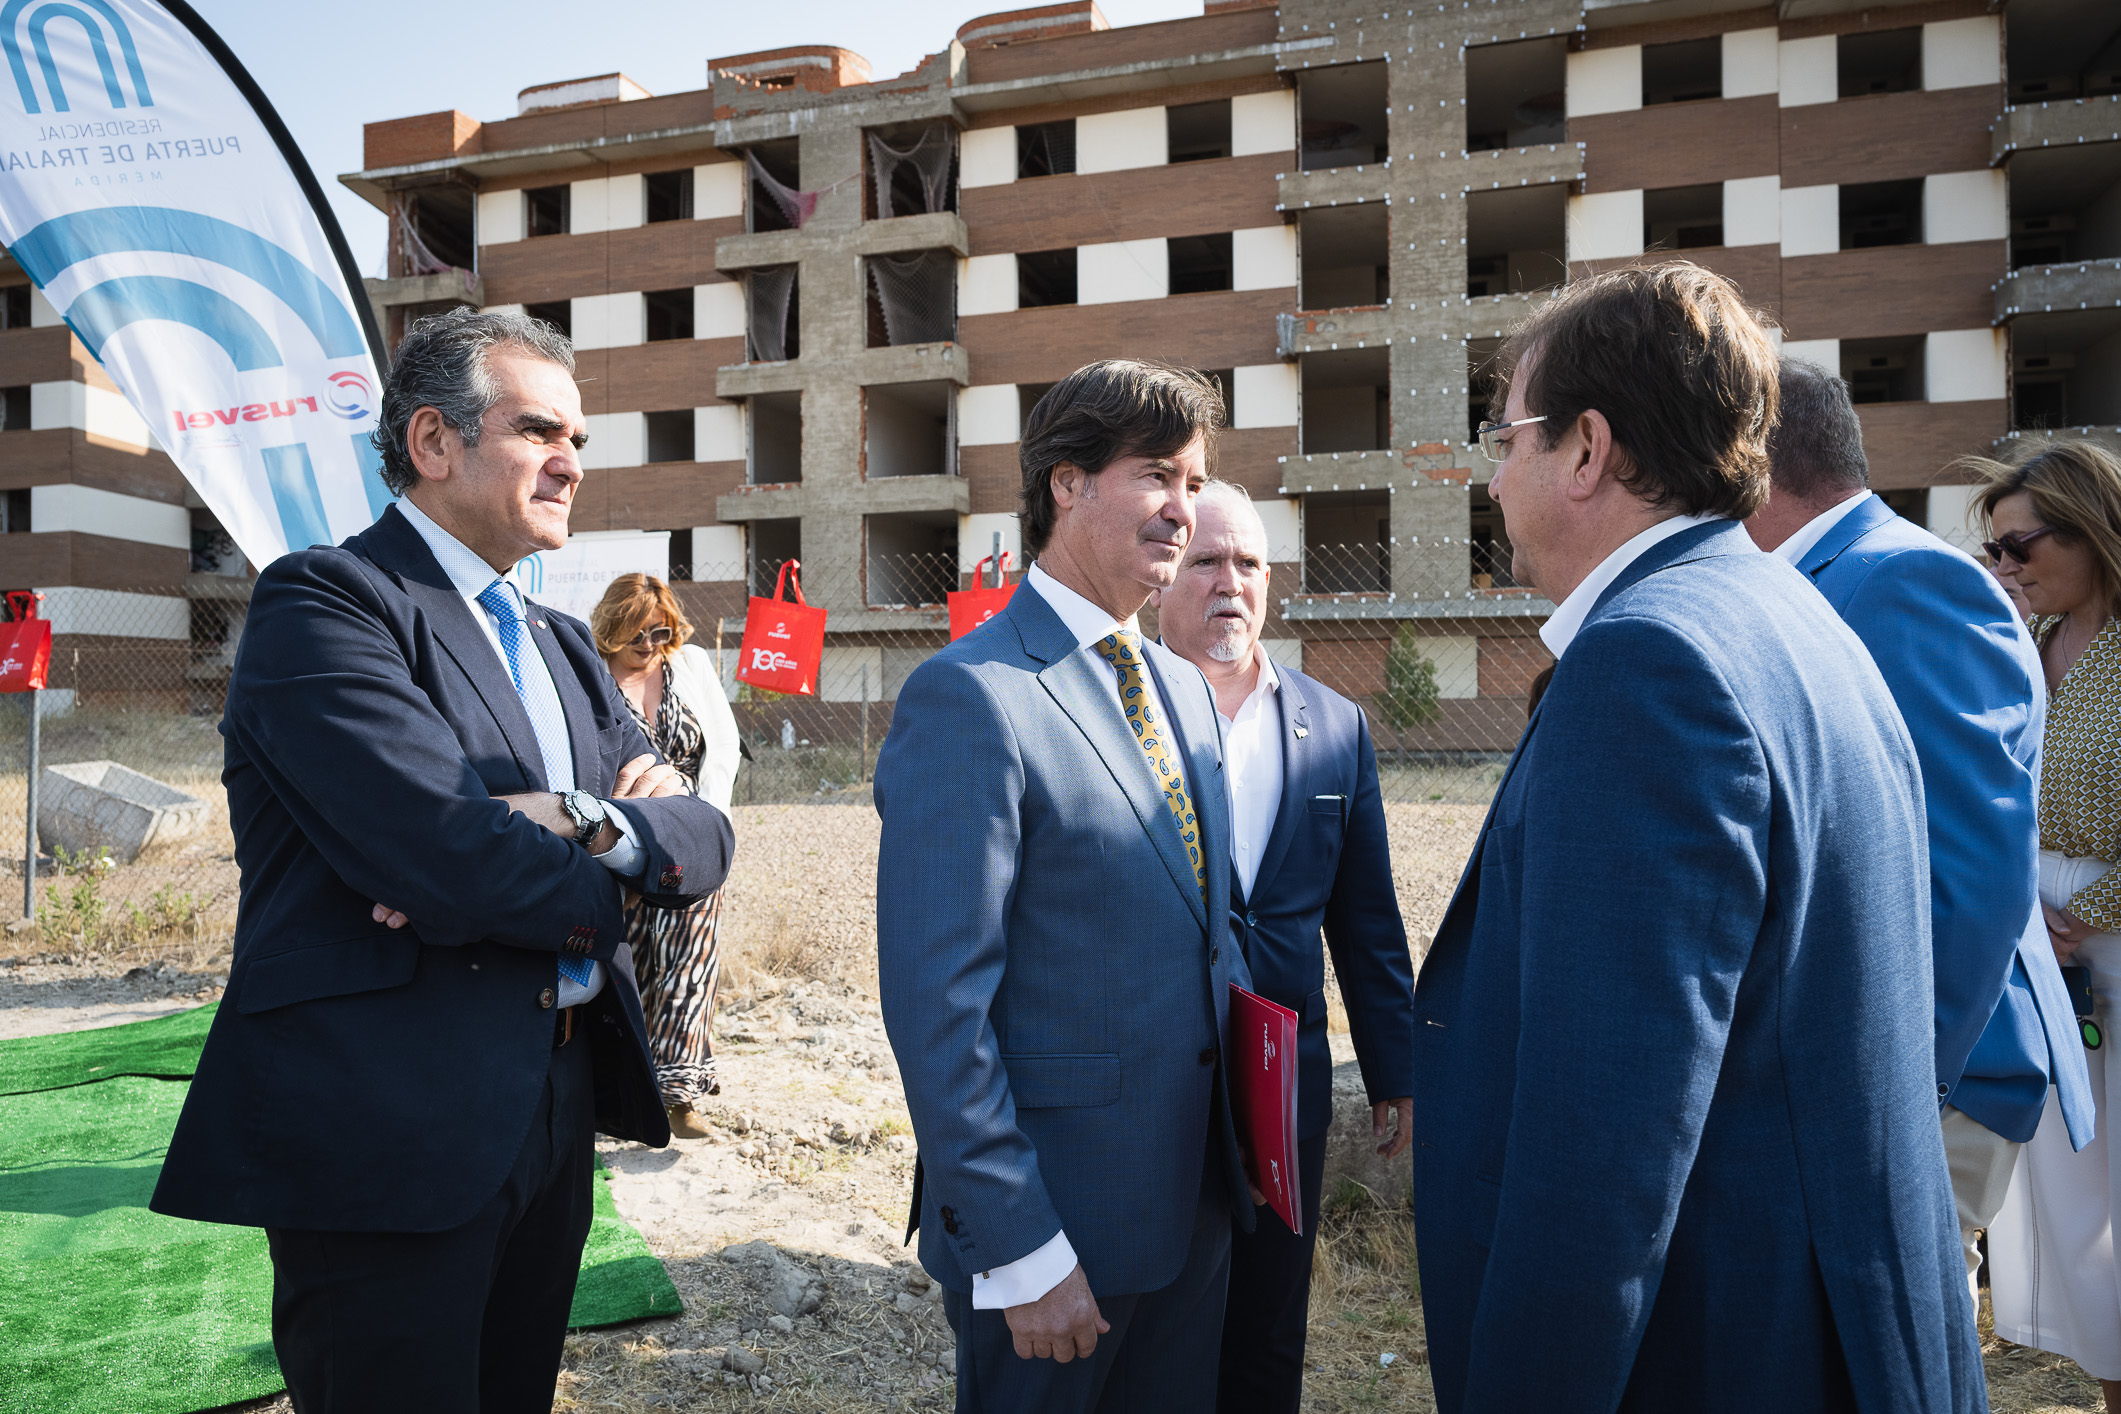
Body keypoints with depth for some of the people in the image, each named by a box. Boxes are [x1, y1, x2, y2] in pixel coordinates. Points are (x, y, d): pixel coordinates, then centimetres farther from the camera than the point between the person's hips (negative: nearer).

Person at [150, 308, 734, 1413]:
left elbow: (704, 838, 5)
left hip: (558, 1113, 8)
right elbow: (448, 856, -24)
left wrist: (584, 819, -16)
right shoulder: (322, 600, -11)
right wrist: (599, 884, -5)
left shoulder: (561, 645, 14)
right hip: (389, 1135, -7)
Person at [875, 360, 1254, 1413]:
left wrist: (1232, 1151, 11)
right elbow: (937, 1007, -20)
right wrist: (1018, 1248, -18)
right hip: (1055, 1214, -7)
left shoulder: (1184, 689, 8)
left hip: (1196, 1196, 7)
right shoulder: (969, 697, -18)